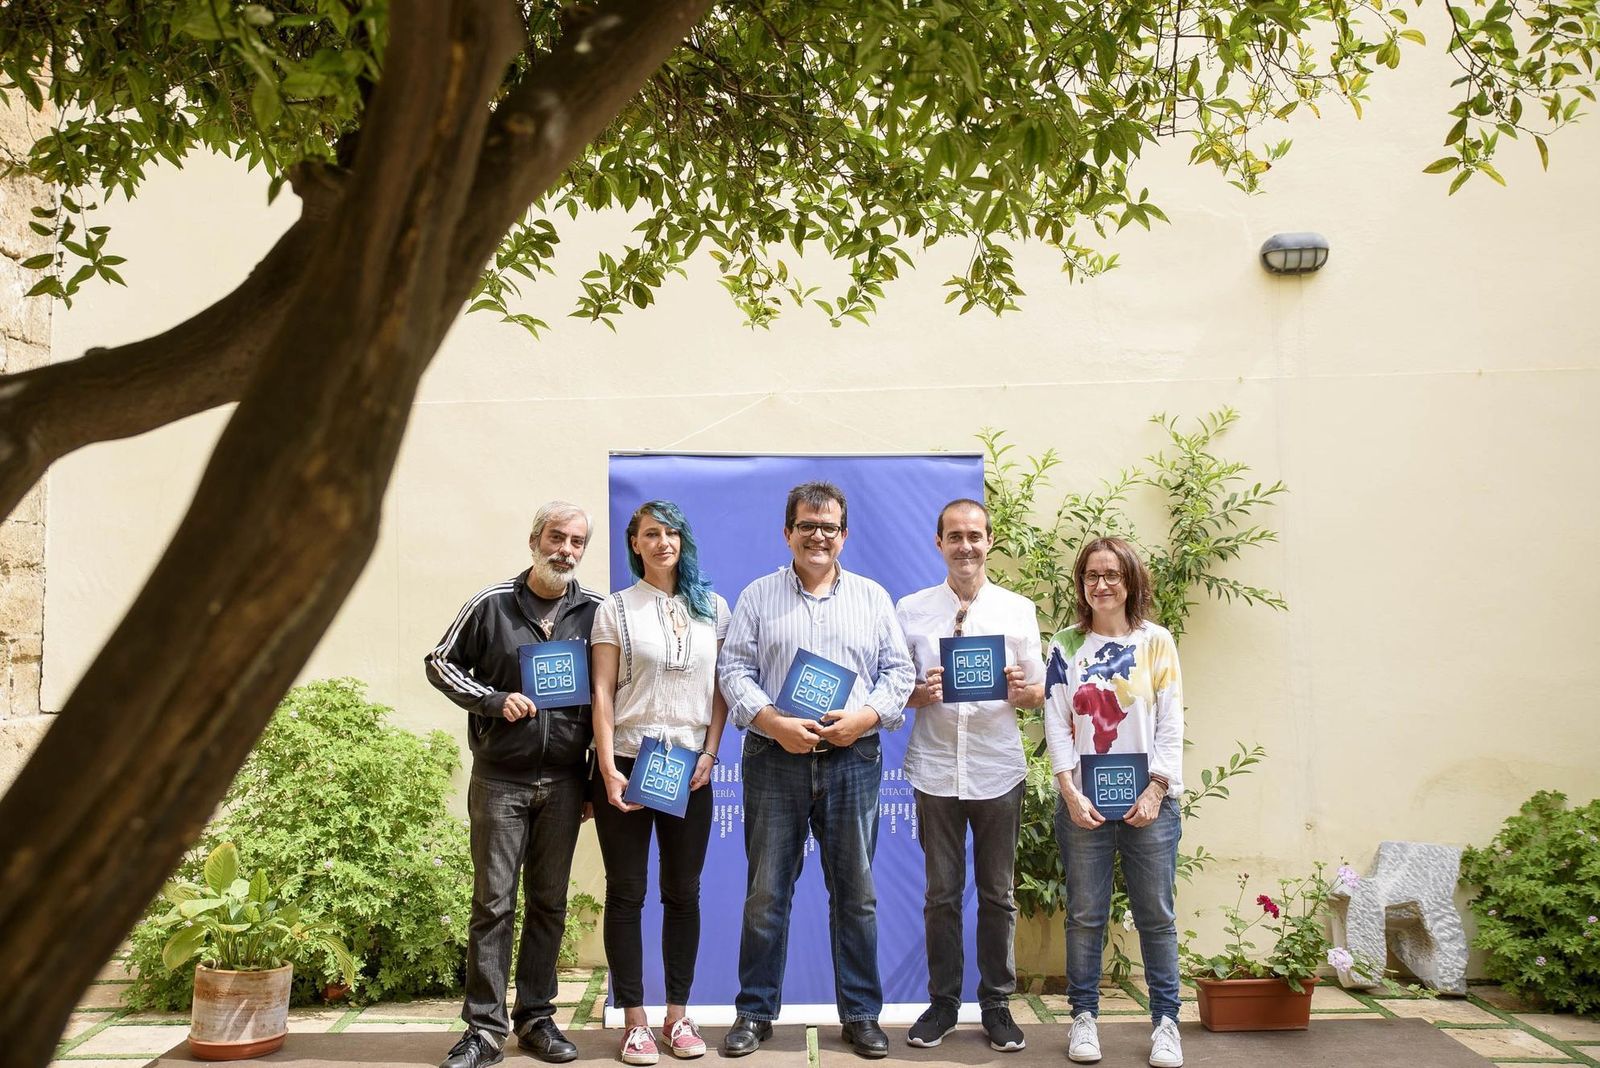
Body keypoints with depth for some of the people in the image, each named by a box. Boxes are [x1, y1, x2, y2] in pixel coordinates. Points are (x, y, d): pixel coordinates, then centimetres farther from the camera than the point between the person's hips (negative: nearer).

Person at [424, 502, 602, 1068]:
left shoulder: (595, 611, 2)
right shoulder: (491, 604, -2)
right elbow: (441, 663, 5)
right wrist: (495, 700, -10)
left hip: (563, 783, 2)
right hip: (499, 781, -2)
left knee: (549, 904, 10)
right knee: (492, 903, 0)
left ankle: (536, 1017, 21)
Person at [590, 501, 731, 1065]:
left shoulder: (711, 607, 8)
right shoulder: (616, 609, 2)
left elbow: (721, 687, 9)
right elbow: (603, 693, -2)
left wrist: (710, 754, -2)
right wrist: (609, 769, -11)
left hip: (690, 769, 2)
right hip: (629, 763, -2)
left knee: (684, 892, 6)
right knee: (626, 893, 2)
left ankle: (679, 1015, 16)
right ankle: (634, 1021, 9)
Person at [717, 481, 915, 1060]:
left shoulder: (873, 597, 10)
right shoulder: (758, 596, 7)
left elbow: (898, 670, 7)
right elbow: (734, 670, 1)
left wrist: (864, 717, -11)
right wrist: (775, 723, -14)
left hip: (852, 760, 1)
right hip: (774, 758, -1)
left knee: (856, 893, 6)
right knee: (766, 892, 5)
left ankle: (861, 1013, 17)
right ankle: (754, 1012, 16)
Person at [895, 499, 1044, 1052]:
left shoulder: (1018, 610, 5)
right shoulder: (911, 610, 5)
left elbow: (1040, 692, 8)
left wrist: (1022, 690, -14)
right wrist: (921, 693, -13)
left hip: (997, 771, 0)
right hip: (936, 770, 0)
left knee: (997, 893, 7)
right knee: (942, 892, 7)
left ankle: (997, 1003, 18)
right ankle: (942, 1001, 19)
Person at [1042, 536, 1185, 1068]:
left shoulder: (1156, 641, 3)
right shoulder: (1066, 646, 5)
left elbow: (1171, 724, 0)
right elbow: (1056, 724, 1)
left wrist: (1156, 790, -9)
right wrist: (1070, 793, -9)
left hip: (1148, 801, -1)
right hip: (1084, 802, 1)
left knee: (1156, 915, 3)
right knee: (1085, 916, 5)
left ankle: (1165, 1022, 12)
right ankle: (1084, 1017, 16)